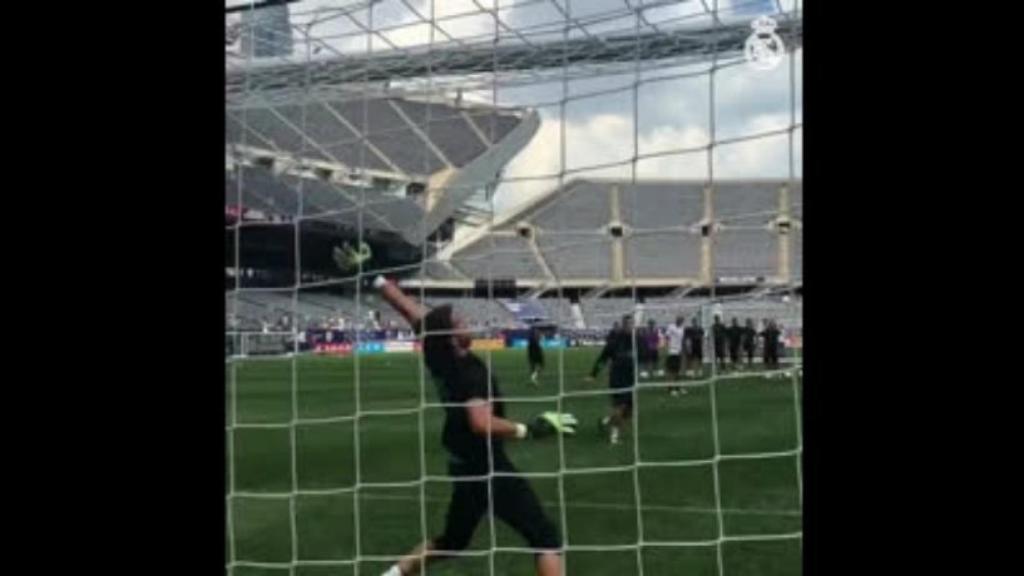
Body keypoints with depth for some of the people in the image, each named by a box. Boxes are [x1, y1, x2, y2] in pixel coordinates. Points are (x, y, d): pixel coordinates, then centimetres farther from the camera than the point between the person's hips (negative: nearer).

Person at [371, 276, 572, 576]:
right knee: (546, 538, -8)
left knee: (450, 540, 26)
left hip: (463, 465, 8)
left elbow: (408, 308, 3)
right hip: (487, 467, -8)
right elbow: (481, 423, -39)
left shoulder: (437, 354, -4)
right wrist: (529, 429, -33)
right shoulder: (471, 371, -24)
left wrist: (376, 277, 12)